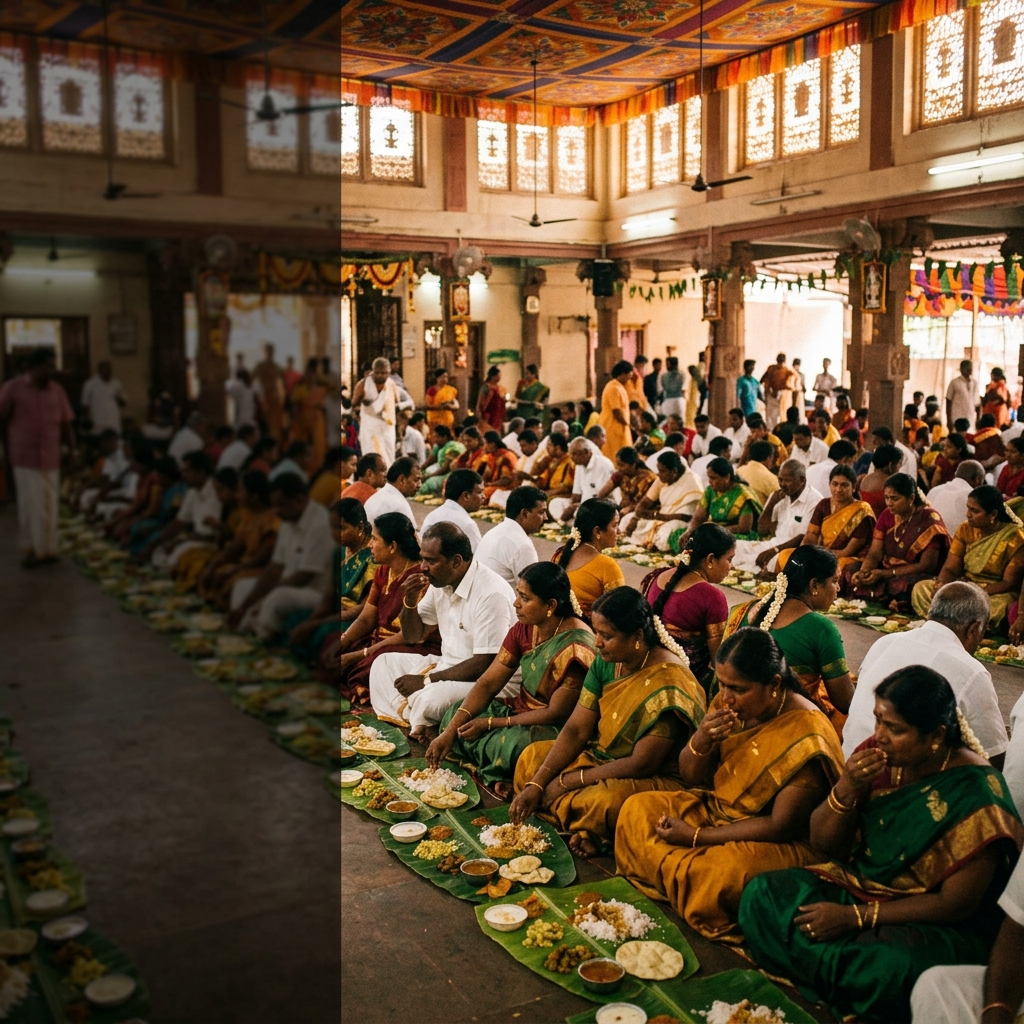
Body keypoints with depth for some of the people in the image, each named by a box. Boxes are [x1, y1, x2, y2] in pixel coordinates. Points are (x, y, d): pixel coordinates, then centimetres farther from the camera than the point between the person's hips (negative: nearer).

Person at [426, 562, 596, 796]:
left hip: (558, 728, -8)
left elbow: (557, 714, -22)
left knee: (510, 745, -36)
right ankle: (497, 778, -10)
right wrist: (449, 731, -13)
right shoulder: (524, 628, -3)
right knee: (454, 715, -4)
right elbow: (488, 683, -3)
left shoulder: (575, 647, -26)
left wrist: (491, 724, -18)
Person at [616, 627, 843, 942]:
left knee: (725, 871, -36)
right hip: (716, 808, 7)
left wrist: (696, 836, -20)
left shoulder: (806, 736, -25)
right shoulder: (729, 703, -5)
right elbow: (690, 778, 5)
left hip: (781, 844, -7)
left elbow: (782, 826, -23)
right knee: (637, 809, -7)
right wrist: (701, 740, -20)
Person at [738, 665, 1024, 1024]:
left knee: (891, 968, -37)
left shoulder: (974, 796, -20)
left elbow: (956, 904, -18)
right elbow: (822, 843, 0)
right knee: (761, 894, -14)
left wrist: (855, 917, -22)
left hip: (936, 924, -5)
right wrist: (846, 789, -20)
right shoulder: (877, 755, -7)